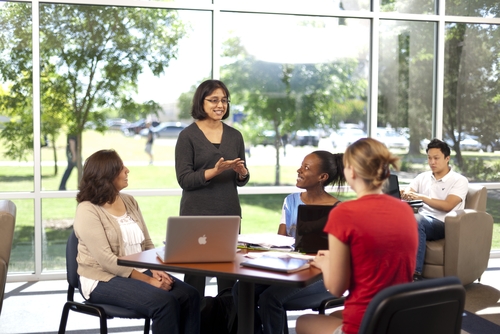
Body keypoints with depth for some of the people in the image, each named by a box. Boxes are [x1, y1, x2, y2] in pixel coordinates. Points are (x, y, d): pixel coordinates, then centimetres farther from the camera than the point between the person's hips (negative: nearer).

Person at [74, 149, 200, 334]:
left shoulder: (129, 201, 10)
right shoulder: (88, 210, -12)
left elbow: (147, 243, 12)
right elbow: (106, 260, -20)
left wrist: (155, 269, -8)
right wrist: (148, 280, -22)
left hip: (140, 271, 7)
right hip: (104, 280, -7)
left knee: (189, 295, -17)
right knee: (163, 302, -30)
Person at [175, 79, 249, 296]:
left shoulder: (235, 135, 10)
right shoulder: (188, 136, -3)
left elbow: (242, 181, 13)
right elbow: (184, 179, -9)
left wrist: (241, 172, -9)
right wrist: (215, 171, -21)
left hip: (229, 213, 4)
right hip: (197, 215, -4)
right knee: (195, 272, -1)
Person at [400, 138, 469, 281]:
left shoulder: (459, 180, 3)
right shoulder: (422, 177, 18)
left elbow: (447, 206, -12)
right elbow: (406, 193, 7)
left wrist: (422, 197, -22)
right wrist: (403, 194, -18)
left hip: (443, 225, -4)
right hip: (421, 221, 4)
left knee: (416, 220, -38)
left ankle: (415, 273, -38)